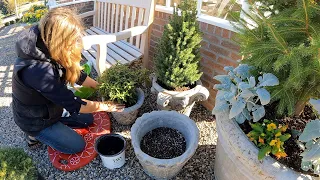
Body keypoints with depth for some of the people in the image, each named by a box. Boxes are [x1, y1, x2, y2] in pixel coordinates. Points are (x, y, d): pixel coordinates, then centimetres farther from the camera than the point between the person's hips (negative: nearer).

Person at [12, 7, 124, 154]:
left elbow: (76, 74, -3)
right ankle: (35, 135, 14)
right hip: (35, 120, -7)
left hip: (49, 108, 8)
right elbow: (73, 104, -32)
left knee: (87, 120, 15)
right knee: (77, 146, 1)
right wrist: (106, 107, -21)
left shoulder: (49, 48, -14)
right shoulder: (38, 70, -40)